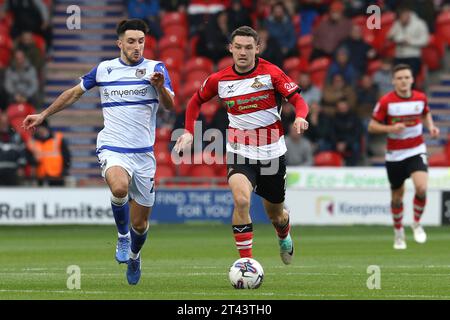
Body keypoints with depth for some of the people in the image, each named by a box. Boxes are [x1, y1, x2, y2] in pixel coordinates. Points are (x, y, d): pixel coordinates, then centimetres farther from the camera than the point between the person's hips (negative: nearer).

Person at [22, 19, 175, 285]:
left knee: (140, 223, 6)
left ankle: (134, 256, 40)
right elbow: (75, 93, 21)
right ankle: (123, 236, -9)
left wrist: (160, 87, -34)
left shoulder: (155, 68, -1)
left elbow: (170, 106, -13)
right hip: (112, 150, 0)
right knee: (120, 187, -35)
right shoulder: (103, 70, 6)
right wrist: (43, 115, 24)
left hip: (144, 153, 0)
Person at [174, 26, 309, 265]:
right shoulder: (219, 80, -3)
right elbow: (196, 101, 16)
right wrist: (189, 132, 5)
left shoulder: (271, 73, -9)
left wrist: (300, 117, -32)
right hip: (239, 151, 0)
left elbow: (298, 101, -10)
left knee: (275, 214, 16)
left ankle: (284, 236, 55)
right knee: (241, 200, -29)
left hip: (272, 152, 0)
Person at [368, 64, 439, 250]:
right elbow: (372, 126, -7)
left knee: (421, 188, -22)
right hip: (395, 155, -1)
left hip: (416, 151, 1)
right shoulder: (386, 101, -11)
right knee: (397, 197, 9)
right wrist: (391, 128, -23)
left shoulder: (420, 98, -3)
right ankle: (398, 233, 32)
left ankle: (417, 224, 4)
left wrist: (431, 127, 0)